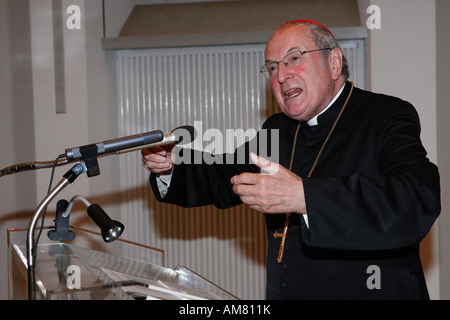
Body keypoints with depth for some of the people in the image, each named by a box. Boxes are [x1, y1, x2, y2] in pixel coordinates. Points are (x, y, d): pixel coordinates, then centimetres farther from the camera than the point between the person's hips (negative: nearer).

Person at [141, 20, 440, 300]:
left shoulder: (387, 117, -11)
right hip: (283, 293, 6)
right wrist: (170, 166, -1)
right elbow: (223, 182, 20)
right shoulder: (277, 129, 11)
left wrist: (303, 197, -36)